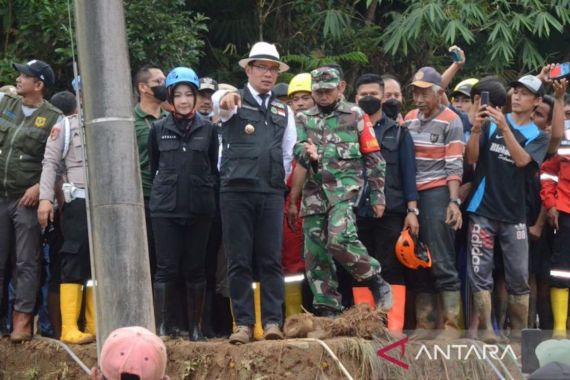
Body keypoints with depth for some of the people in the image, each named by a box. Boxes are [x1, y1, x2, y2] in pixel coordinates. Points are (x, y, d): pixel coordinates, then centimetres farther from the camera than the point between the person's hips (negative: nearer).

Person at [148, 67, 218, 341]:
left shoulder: (208, 129, 6)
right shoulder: (159, 129, 7)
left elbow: (214, 167, 12)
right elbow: (152, 166, 15)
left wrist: (205, 190, 6)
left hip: (199, 208, 0)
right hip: (165, 207, 0)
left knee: (195, 269, 4)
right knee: (166, 268, -4)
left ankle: (195, 327, 11)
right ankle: (163, 327, -3)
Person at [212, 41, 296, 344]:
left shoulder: (283, 111, 17)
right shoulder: (235, 101, 4)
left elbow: (289, 154, 20)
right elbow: (219, 101, -21)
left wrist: (280, 182, 10)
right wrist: (226, 99, -44)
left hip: (271, 193, 3)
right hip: (236, 191, -3)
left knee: (271, 260, 0)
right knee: (239, 261, -1)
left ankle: (272, 321, 2)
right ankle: (243, 322, 1)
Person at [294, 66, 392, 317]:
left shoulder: (355, 115, 7)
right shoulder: (304, 119, 16)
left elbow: (373, 157, 6)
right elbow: (298, 149, 2)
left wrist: (377, 195, 1)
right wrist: (309, 155, -23)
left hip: (345, 185, -4)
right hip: (314, 190, 5)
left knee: (339, 239, -26)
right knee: (315, 254, 1)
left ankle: (377, 283, -8)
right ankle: (327, 312, 8)